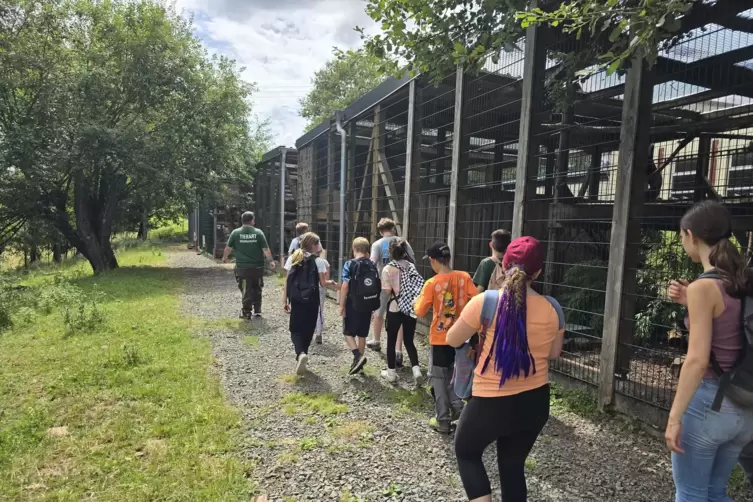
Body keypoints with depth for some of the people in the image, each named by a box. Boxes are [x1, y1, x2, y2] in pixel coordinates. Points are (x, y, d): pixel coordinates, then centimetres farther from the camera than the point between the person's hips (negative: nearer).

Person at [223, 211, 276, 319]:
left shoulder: (235, 233, -2)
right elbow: (266, 249, -6)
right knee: (257, 289, 15)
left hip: (242, 267, -1)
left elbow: (228, 248, 6)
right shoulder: (258, 232, -4)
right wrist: (270, 261, 3)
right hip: (257, 267, 1)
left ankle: (247, 312, 5)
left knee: (246, 290, 5)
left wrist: (225, 257, 24)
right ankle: (257, 311, 22)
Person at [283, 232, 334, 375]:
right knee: (308, 329, 16)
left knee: (295, 329, 9)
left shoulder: (292, 258, 2)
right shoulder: (318, 261, -6)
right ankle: (302, 354, 22)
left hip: (296, 299, 2)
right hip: (311, 300, -1)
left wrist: (285, 301, 5)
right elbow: (322, 284, -6)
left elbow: (287, 281, 1)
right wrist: (331, 282, 16)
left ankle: (300, 354, -16)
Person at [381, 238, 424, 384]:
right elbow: (419, 285, 3)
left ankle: (391, 373, 21)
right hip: (411, 308, 4)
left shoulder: (388, 269, -11)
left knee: (391, 341, 11)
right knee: (409, 341, 15)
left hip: (395, 309, -4)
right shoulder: (411, 266, 2)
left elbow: (387, 292, -13)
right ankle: (416, 369, 1)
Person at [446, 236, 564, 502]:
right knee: (513, 465, 22)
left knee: (466, 451, 22)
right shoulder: (553, 308, -7)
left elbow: (453, 340, -6)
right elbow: (553, 353, 8)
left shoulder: (485, 301, -18)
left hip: (491, 402, -4)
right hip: (536, 401, 4)